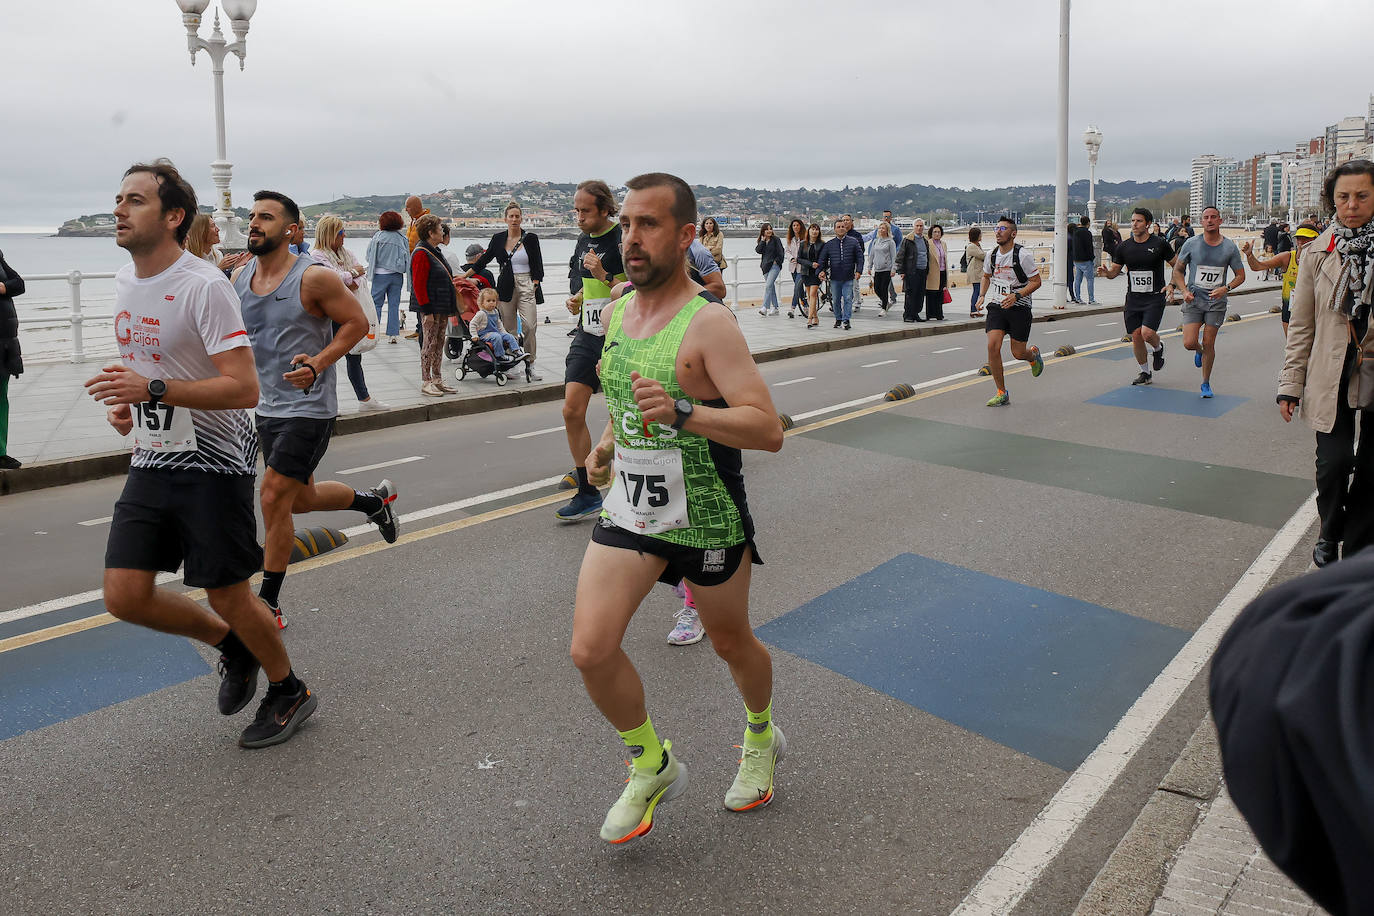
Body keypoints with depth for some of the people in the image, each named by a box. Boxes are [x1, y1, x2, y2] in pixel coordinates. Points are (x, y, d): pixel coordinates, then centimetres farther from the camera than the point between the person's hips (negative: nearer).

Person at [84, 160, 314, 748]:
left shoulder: (204, 286, -17)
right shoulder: (125, 280, 9)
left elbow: (244, 389, -23)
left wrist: (153, 389, -30)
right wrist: (122, 402, 6)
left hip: (213, 463, -7)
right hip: (150, 462, 7)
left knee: (228, 595, 2)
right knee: (124, 596, 1)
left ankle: (289, 692, 27)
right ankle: (230, 644, 27)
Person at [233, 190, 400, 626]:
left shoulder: (314, 278, -16)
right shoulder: (239, 277, 4)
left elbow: (356, 322, -10)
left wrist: (318, 365, -21)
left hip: (309, 407, -7)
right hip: (268, 406, 7)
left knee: (274, 499, -8)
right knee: (301, 499, 18)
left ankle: (269, 603, 6)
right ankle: (373, 499, 47)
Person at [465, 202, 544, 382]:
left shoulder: (530, 238, 2)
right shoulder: (498, 238, 8)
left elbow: (538, 266, 3)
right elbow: (484, 259, 18)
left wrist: (534, 286, -8)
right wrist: (464, 275, 16)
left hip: (526, 286, -2)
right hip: (506, 287, 2)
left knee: (529, 325, -12)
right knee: (508, 328, 3)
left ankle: (530, 364, -4)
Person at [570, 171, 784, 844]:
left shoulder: (708, 323, -18)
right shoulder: (616, 313, 4)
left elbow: (768, 429, -25)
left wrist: (681, 413, -36)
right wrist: (609, 444, 9)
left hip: (707, 516, -5)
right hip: (629, 506, 5)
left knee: (731, 643, 16)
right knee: (591, 650, -7)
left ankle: (761, 737, 48)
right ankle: (652, 768, 18)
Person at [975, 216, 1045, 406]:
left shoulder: (1023, 255, -12)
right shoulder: (992, 254, 4)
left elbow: (1036, 282, -9)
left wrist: (1016, 295, -23)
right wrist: (982, 295, 8)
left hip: (1019, 307, -4)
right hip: (996, 307, 4)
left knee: (1018, 353, 1)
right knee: (993, 346, -15)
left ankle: (1033, 355, 43)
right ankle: (1002, 394, -5)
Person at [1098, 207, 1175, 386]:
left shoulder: (1159, 244, -5)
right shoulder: (1124, 247, 4)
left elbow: (1177, 266, 6)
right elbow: (1115, 271, 10)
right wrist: (1106, 273, -13)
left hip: (1154, 297, -4)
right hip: (1133, 298, 4)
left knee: (1147, 333, -18)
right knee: (1136, 336, 4)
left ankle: (1158, 348, 19)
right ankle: (1145, 373, 22)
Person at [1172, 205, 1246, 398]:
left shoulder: (1230, 247, -1)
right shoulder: (1191, 244, -3)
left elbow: (1240, 275, 7)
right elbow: (1177, 270, 7)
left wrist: (1225, 288, -13)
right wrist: (1184, 291, -9)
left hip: (1216, 302, 0)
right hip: (1194, 299, 0)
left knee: (1209, 344, 1)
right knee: (1189, 343, -11)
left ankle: (1206, 384, 17)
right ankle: (1199, 350, 27)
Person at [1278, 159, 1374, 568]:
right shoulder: (1318, 253, 2)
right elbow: (1301, 326, 5)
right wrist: (1291, 385, 3)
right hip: (1332, 377, 0)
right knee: (1335, 462, -7)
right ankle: (1329, 535, 20)